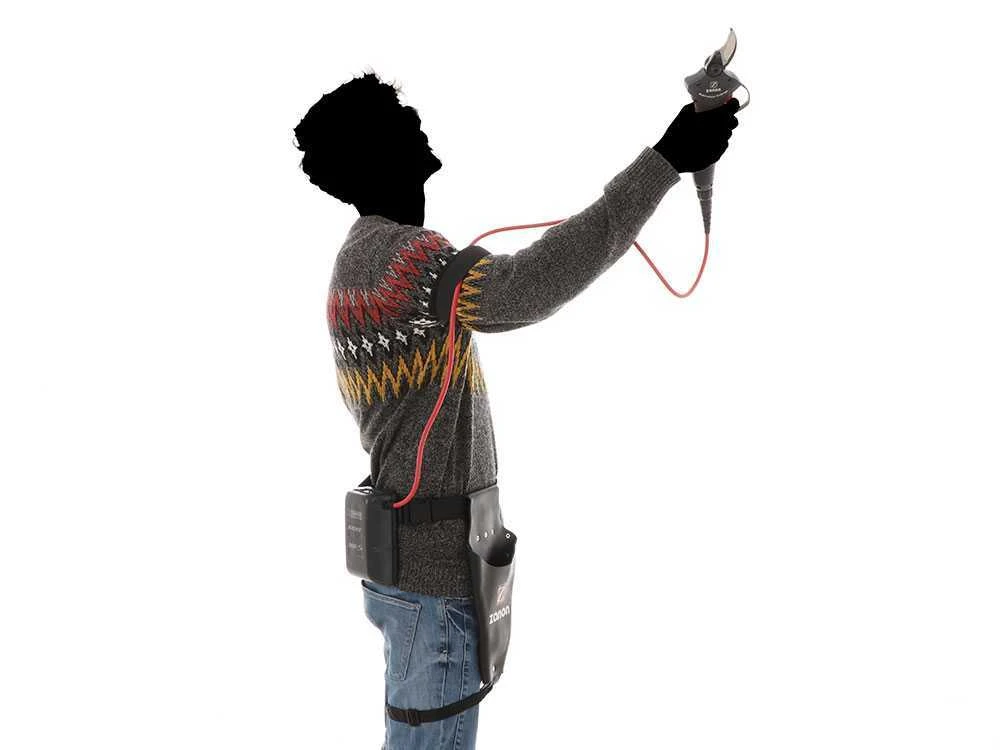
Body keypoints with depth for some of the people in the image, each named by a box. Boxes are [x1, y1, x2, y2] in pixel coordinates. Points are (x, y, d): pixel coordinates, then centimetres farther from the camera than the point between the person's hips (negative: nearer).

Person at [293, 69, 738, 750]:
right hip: (434, 572, -10)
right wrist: (666, 160, -38)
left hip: (398, 559, 10)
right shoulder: (409, 259, -21)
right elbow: (530, 286, -40)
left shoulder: (354, 260, 11)